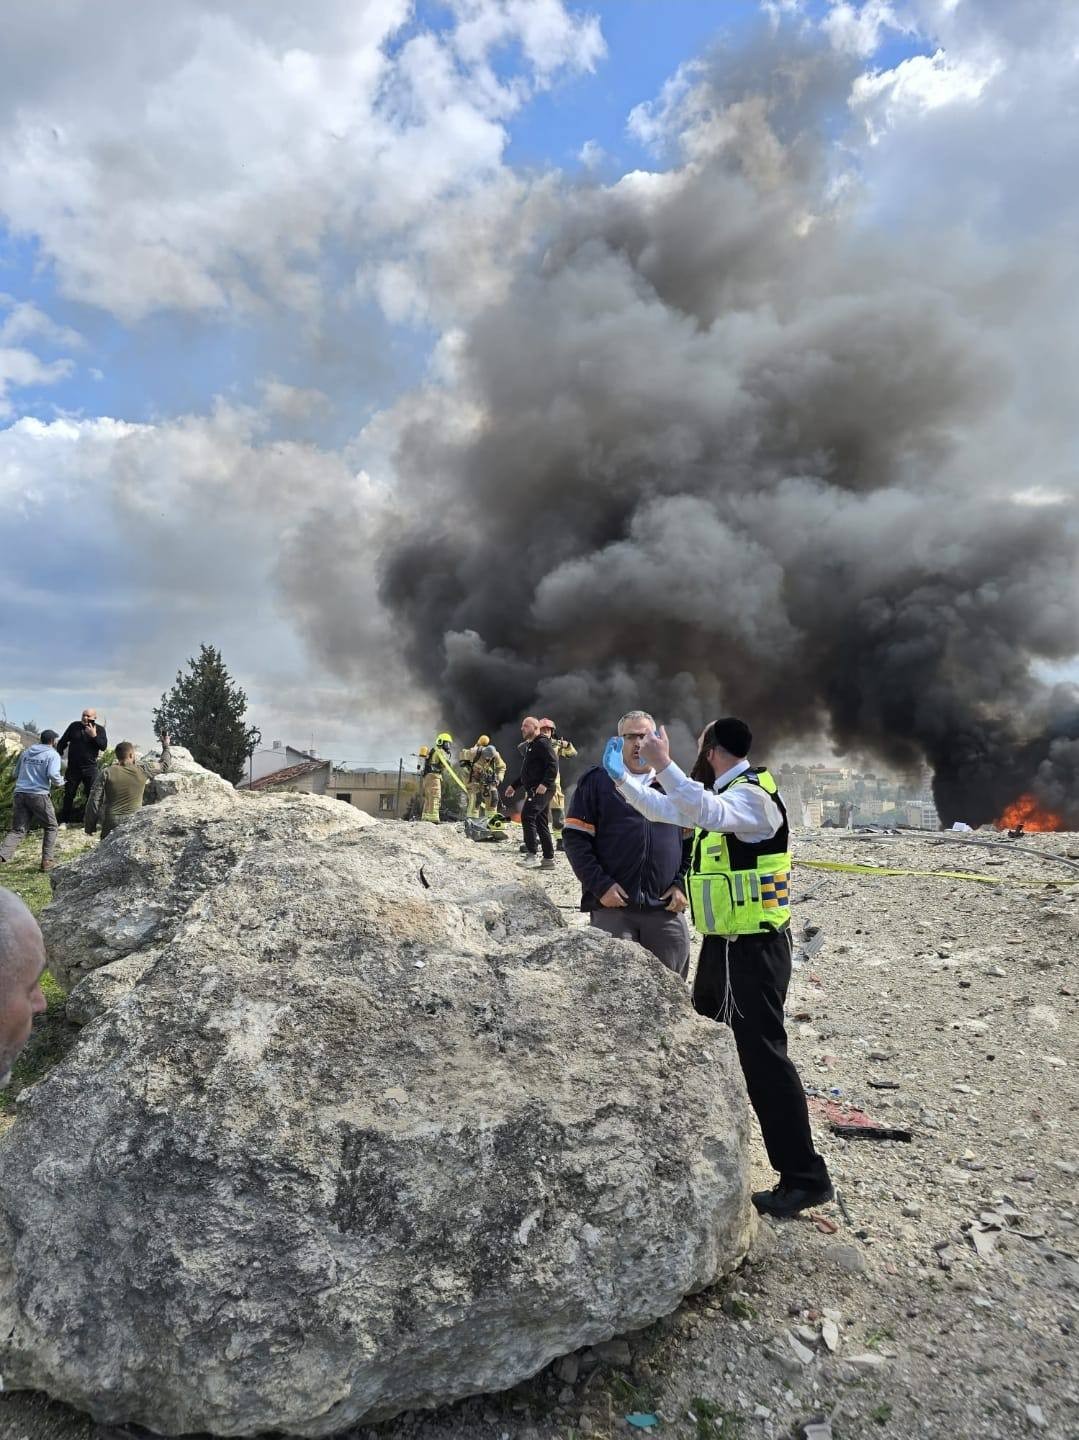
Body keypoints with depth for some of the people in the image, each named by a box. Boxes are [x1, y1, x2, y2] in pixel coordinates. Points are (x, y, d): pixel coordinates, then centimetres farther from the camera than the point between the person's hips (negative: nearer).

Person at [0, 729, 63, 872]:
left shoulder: (26, 752, 16)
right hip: (39, 795, -5)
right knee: (51, 827, 14)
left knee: (17, 830, 5)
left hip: (20, 794, 5)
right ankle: (47, 860, 10)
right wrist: (61, 781, 4)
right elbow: (53, 774, -16)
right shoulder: (52, 755, -1)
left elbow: (16, 773, 21)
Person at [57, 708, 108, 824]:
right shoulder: (74, 726, 2)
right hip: (73, 767, 1)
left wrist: (94, 735, -22)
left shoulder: (99, 729, -1)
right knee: (69, 794, 8)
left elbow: (104, 746, -12)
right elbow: (63, 742, 10)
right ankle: (64, 821, 18)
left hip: (90, 768, -1)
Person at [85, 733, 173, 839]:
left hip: (111, 824, 0)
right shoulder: (142, 770, -6)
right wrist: (165, 745, 28)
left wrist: (89, 826, 4)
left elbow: (94, 801, -5)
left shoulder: (106, 774, -6)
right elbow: (165, 764, 11)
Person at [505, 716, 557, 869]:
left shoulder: (543, 744, -9)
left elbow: (553, 765, -19)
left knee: (527, 815, -19)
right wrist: (514, 786, 26)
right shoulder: (528, 746, 22)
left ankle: (532, 855, -20)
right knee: (541, 824, 10)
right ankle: (548, 859, 14)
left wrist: (545, 784, -28)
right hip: (533, 790, 10)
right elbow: (525, 772, 30)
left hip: (541, 790, -10)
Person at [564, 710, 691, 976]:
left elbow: (694, 841, 14)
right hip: (611, 907, -2)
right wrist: (600, 886, -10)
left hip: (667, 909, 3)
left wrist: (683, 884, 1)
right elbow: (576, 838, -1)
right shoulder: (596, 781, 4)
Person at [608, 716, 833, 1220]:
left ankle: (805, 1177, 0)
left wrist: (663, 766, -45)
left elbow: (709, 813, -41)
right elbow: (665, 809, 26)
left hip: (754, 949, -10)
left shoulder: (753, 795, -18)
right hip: (722, 946, 10)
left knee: (762, 1056, -9)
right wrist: (622, 778, 25)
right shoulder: (722, 795, 12)